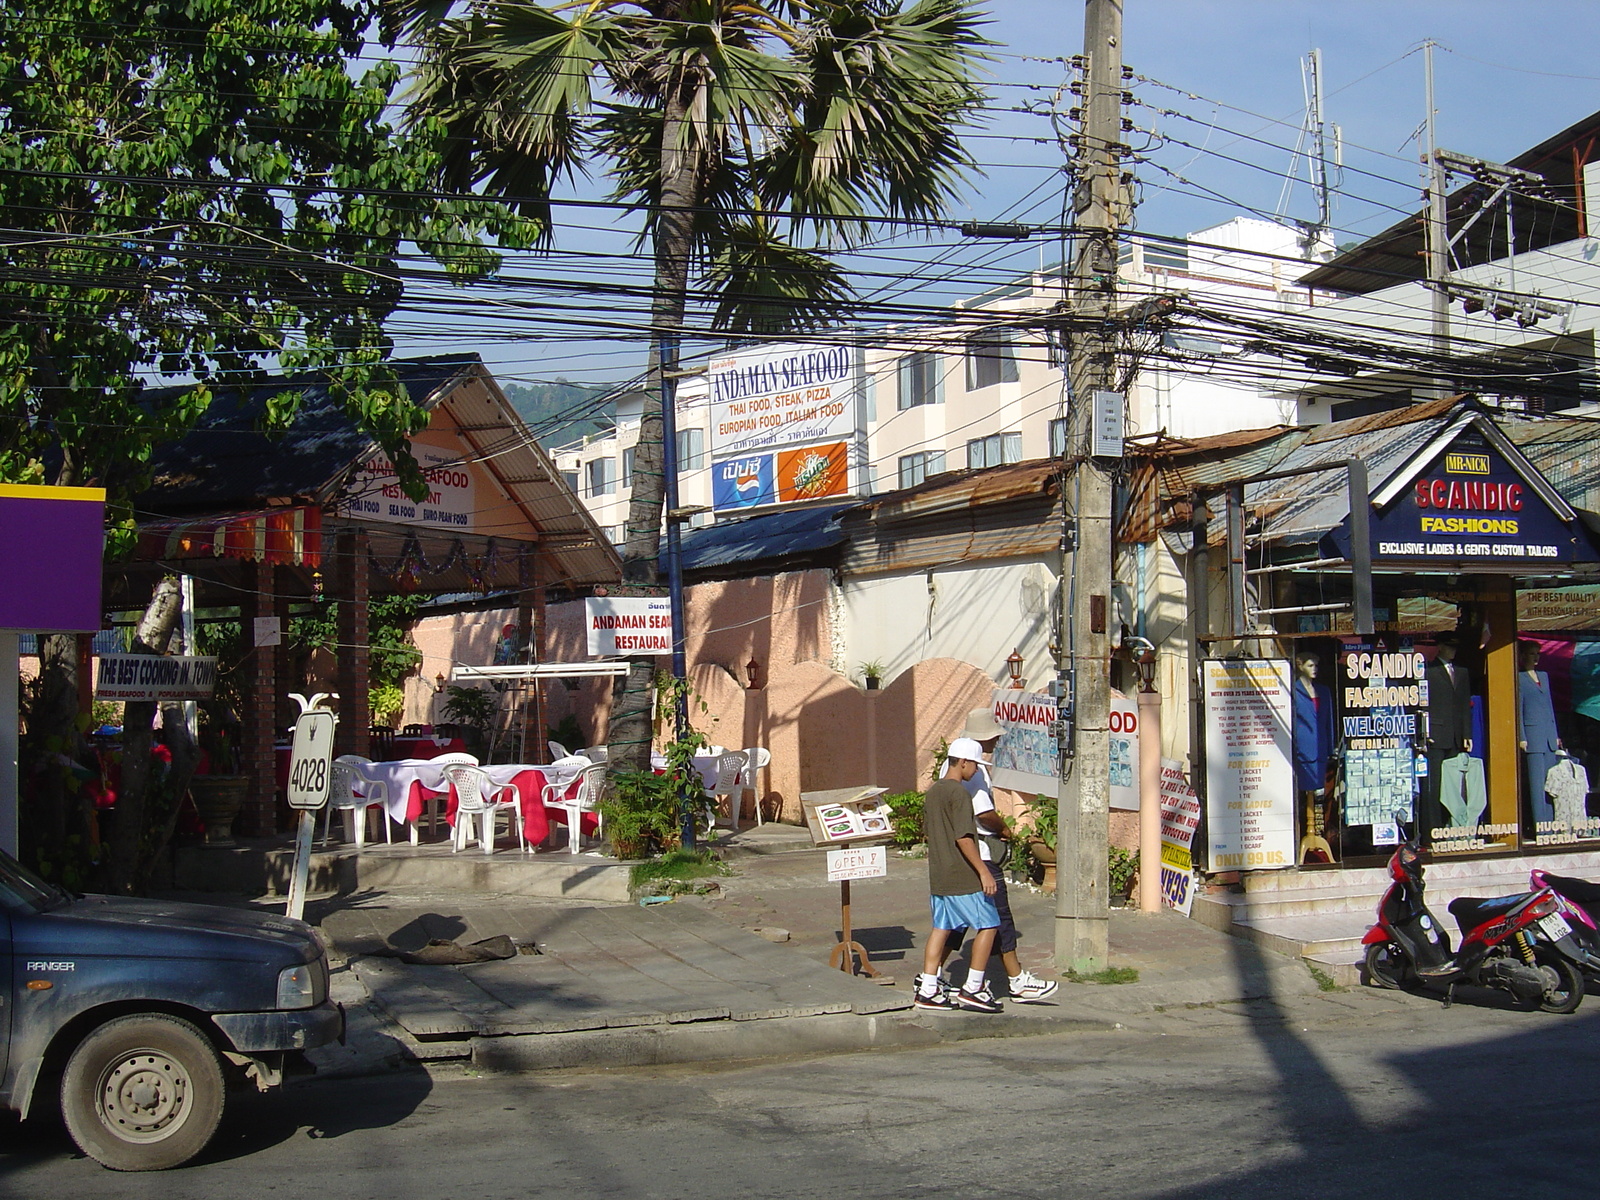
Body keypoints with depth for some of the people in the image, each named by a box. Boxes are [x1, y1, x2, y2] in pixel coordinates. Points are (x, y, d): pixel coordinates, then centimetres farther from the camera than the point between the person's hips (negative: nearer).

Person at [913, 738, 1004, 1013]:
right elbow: (963, 837, -22)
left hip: (938, 875, 9)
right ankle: (972, 988, 2)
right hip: (963, 878, -9)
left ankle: (928, 990, 9)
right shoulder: (958, 793, -15)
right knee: (988, 925, 1)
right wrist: (983, 871, -20)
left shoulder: (932, 792, 12)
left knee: (941, 928, 11)